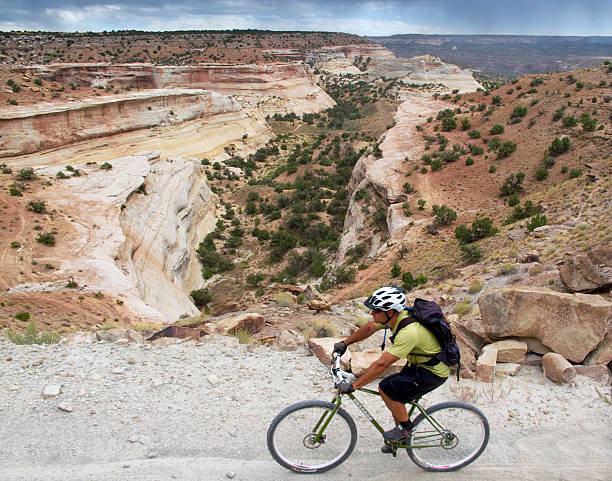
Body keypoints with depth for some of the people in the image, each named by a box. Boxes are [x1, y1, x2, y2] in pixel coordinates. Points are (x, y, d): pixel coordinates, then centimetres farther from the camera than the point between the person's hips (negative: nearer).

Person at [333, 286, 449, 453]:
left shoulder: (409, 332, -35)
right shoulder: (396, 316, -10)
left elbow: (381, 364, -35)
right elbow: (369, 328, 8)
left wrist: (353, 385, -31)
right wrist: (345, 343, 11)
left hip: (434, 372, -8)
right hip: (419, 363, 9)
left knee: (386, 389, -15)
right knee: (394, 396, 9)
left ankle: (406, 426, 8)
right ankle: (401, 434, 31)